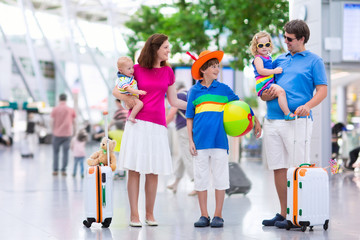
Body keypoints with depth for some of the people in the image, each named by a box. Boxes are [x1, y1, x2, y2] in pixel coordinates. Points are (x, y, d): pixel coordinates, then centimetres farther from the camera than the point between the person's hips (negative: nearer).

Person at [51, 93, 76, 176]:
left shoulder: (55, 109, -1)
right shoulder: (71, 110, 2)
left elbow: (53, 122, -3)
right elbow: (74, 122, 5)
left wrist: (53, 131, 9)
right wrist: (73, 131, 16)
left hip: (57, 134, 0)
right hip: (68, 134, 0)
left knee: (56, 152, 10)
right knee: (65, 152, 2)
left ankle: (55, 170, 6)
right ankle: (63, 170, -3)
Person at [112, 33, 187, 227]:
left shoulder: (167, 71, 12)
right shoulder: (137, 69, 3)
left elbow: (174, 101, 16)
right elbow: (115, 90, 8)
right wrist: (125, 97, -10)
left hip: (157, 126, 3)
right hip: (137, 123, -3)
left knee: (153, 171, 3)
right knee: (134, 169, -3)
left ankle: (149, 214, 13)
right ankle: (134, 214, 1)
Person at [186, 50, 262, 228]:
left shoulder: (223, 89, 7)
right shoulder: (194, 91, 7)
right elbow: (189, 118, 9)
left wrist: (255, 121, 13)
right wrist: (190, 140, 2)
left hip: (219, 139, 0)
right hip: (200, 140, 0)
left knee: (220, 178, 1)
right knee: (201, 178, 3)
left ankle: (218, 215, 8)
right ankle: (204, 215, 11)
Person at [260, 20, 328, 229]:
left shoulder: (314, 61, 5)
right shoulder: (279, 60, 20)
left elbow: (322, 90, -3)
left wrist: (307, 106, -20)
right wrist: (266, 95, -1)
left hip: (296, 120, -6)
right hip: (272, 120, 6)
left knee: (298, 169, -7)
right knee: (278, 168, 6)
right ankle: (283, 213, 14)